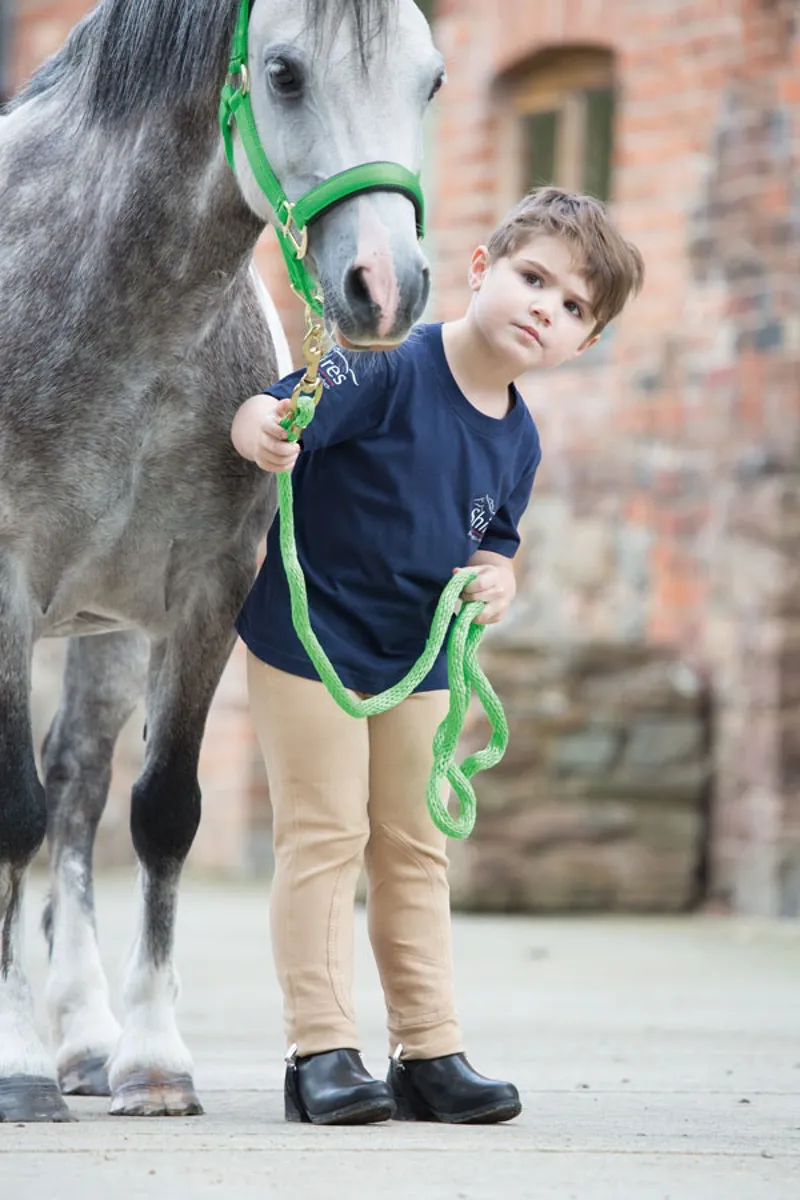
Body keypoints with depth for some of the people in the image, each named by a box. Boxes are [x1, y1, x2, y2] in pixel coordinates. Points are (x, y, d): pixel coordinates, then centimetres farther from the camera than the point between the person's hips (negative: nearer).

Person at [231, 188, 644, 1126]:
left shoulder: (519, 441, 0)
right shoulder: (389, 370, -20)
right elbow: (269, 410, -26)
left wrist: (497, 578, -8)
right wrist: (262, 434, -49)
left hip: (418, 659, 7)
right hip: (308, 636, -7)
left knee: (415, 852, 11)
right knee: (325, 837, -6)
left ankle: (430, 1052, 18)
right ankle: (321, 1053, -1)